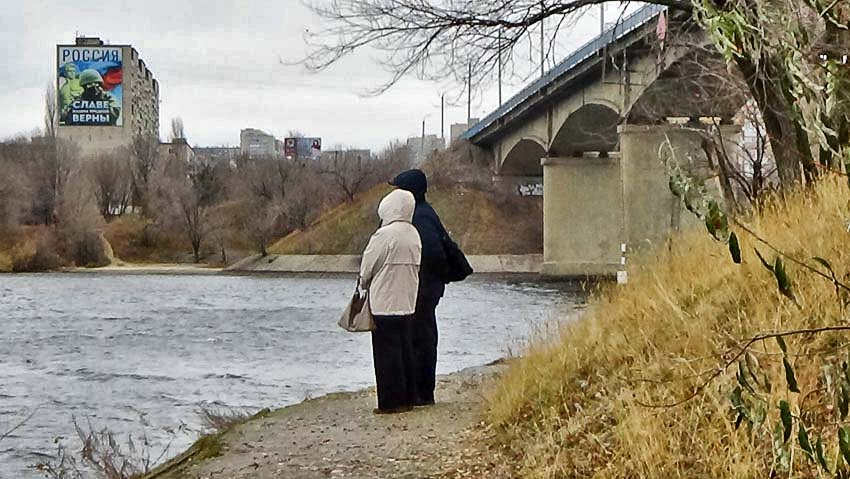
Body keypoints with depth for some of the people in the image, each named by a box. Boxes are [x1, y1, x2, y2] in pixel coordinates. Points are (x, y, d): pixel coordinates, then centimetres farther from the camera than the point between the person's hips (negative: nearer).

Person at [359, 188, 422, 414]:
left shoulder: (385, 234, -17)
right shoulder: (414, 234, 6)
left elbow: (367, 268, -8)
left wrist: (364, 285, 14)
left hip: (385, 303, -7)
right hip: (408, 302, 7)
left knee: (387, 352, -1)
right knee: (405, 350, 13)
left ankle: (391, 401, 0)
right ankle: (408, 398, 18)